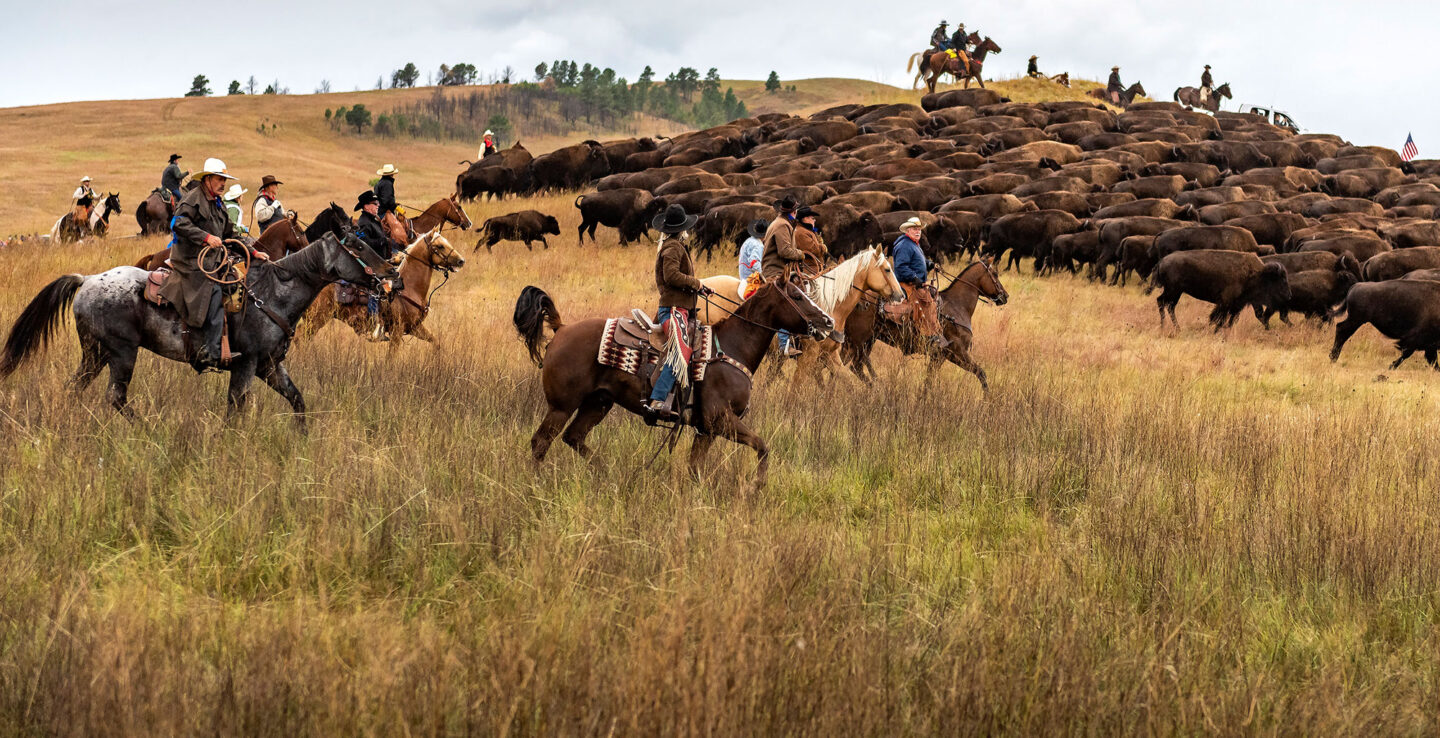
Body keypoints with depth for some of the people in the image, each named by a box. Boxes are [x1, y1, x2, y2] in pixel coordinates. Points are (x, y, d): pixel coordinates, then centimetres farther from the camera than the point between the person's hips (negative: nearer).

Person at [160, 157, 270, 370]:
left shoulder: (218, 204, 21)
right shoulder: (193, 199, -7)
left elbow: (230, 235, 26)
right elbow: (179, 223, -22)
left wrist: (253, 253, 18)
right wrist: (206, 237, -28)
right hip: (191, 262, -10)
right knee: (216, 292, -24)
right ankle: (209, 352, -30)